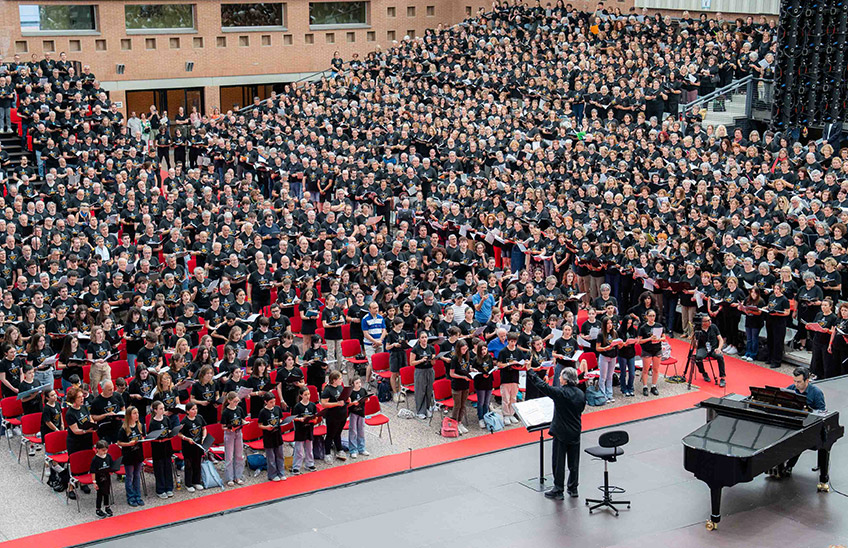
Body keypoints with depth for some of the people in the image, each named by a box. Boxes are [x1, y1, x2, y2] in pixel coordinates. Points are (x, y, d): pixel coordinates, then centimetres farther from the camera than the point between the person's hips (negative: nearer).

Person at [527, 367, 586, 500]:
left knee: (558, 462, 5)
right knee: (574, 462, 15)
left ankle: (558, 490, 12)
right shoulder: (581, 394, -1)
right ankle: (573, 488, 25)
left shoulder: (560, 393, -20)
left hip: (561, 432, -6)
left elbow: (543, 386, -17)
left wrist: (531, 373, -7)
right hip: (576, 432, 6)